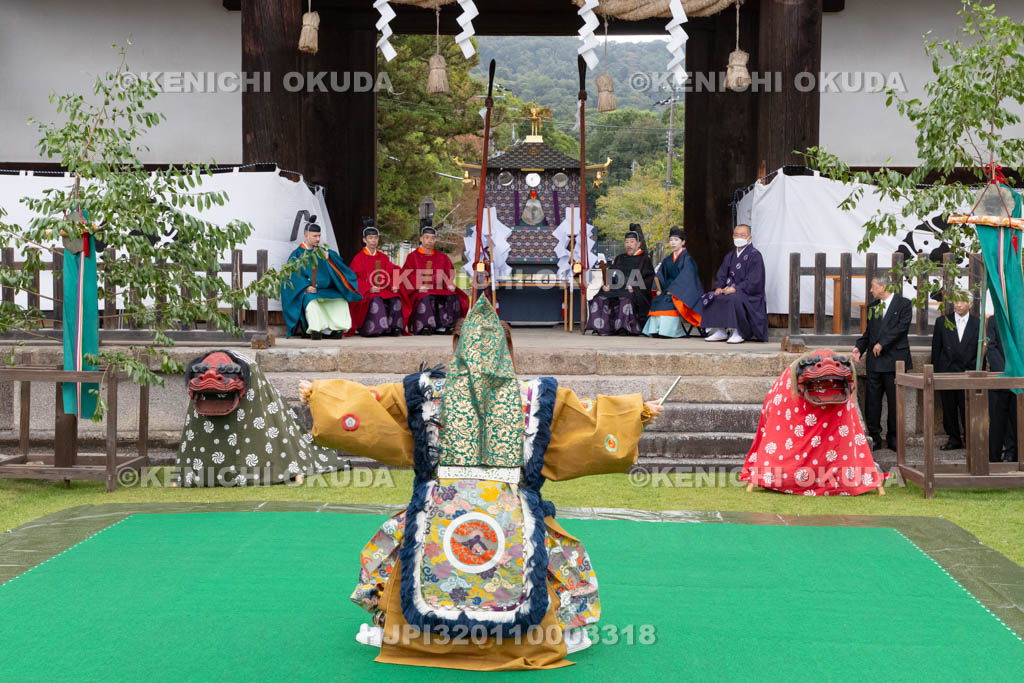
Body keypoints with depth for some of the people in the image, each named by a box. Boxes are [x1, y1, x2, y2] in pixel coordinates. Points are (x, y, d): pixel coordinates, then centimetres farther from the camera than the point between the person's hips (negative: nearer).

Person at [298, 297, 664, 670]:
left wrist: (318, 392, 22)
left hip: (442, 509, 0)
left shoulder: (432, 388, 3)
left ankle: (385, 626, 30)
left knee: (388, 547, 26)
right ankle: (565, 631, 28)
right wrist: (639, 411, 21)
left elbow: (363, 400, 8)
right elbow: (591, 414, 8)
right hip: (510, 511, 0)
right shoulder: (530, 395, 2)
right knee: (564, 553, 24)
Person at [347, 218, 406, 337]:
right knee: (376, 301, -36)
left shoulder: (383, 257, 19)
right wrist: (369, 288, -16)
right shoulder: (358, 258, 7)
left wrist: (393, 285, -11)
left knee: (396, 300, -27)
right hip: (365, 292, -3)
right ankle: (374, 329, -34)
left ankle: (395, 327, -24)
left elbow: (392, 274, 11)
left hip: (384, 290, 3)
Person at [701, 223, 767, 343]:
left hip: (750, 294, -7)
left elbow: (754, 281, -16)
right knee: (710, 297, -12)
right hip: (730, 290, 7)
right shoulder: (730, 256, 17)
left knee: (734, 298, -38)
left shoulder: (755, 255, -7)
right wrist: (719, 287, -7)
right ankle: (720, 331, -11)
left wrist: (736, 289, -24)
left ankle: (738, 332, -25)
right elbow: (721, 275, 15)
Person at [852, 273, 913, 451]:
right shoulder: (872, 307, 16)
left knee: (895, 400, 1)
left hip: (894, 358, -5)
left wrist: (882, 343, -15)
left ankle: (893, 437, 10)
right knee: (872, 399, 2)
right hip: (874, 359, 5)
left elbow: (902, 327, -11)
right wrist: (859, 348, 1)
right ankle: (874, 437, 8)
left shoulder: (903, 303, 0)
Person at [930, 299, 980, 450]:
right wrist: (935, 374, 3)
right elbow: (936, 349, 7)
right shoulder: (942, 322, 7)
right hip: (946, 373, 2)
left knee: (968, 409, -4)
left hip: (968, 373, -1)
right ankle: (954, 439, 16)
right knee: (949, 409, 6)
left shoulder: (978, 324, 5)